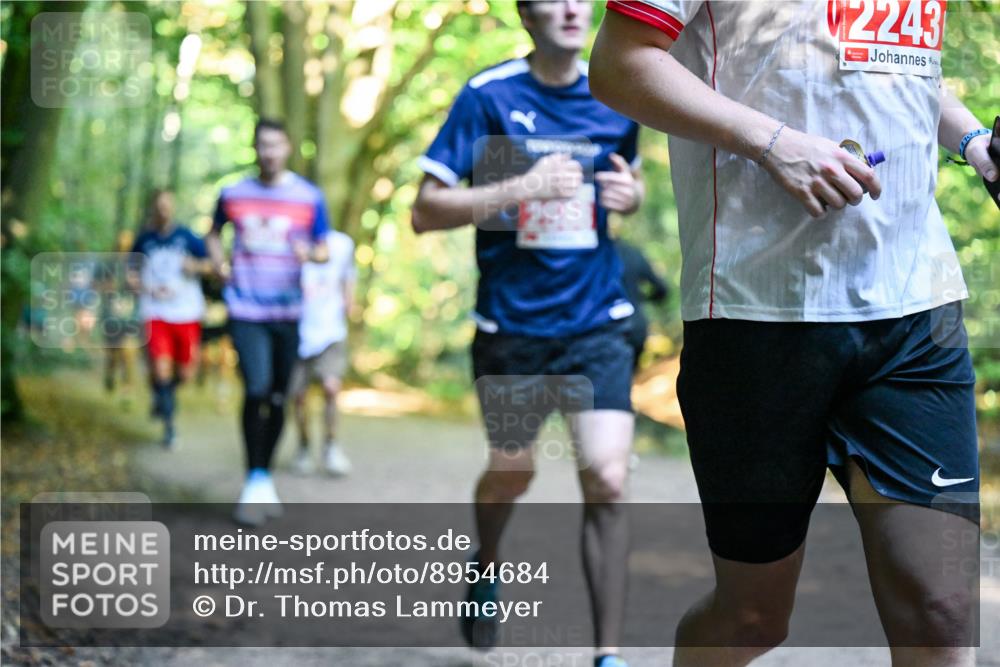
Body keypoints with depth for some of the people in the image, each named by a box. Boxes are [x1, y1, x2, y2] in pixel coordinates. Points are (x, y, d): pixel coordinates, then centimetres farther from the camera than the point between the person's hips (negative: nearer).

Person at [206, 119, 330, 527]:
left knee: (278, 398, 8)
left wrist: (309, 253, -16)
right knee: (256, 390, -16)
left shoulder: (309, 198, 2)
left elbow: (324, 249, 6)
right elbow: (214, 233, 23)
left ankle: (266, 477, 23)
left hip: (287, 311, 1)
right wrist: (219, 263, 4)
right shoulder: (233, 194, 5)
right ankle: (255, 481, -7)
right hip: (246, 310, -1)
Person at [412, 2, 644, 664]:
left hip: (596, 323, 1)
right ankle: (486, 566, 50)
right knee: (512, 473, 15)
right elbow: (426, 211, -11)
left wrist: (631, 193, -3)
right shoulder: (488, 95, -9)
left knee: (608, 480, -13)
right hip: (511, 327, -1)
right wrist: (522, 188, -22)